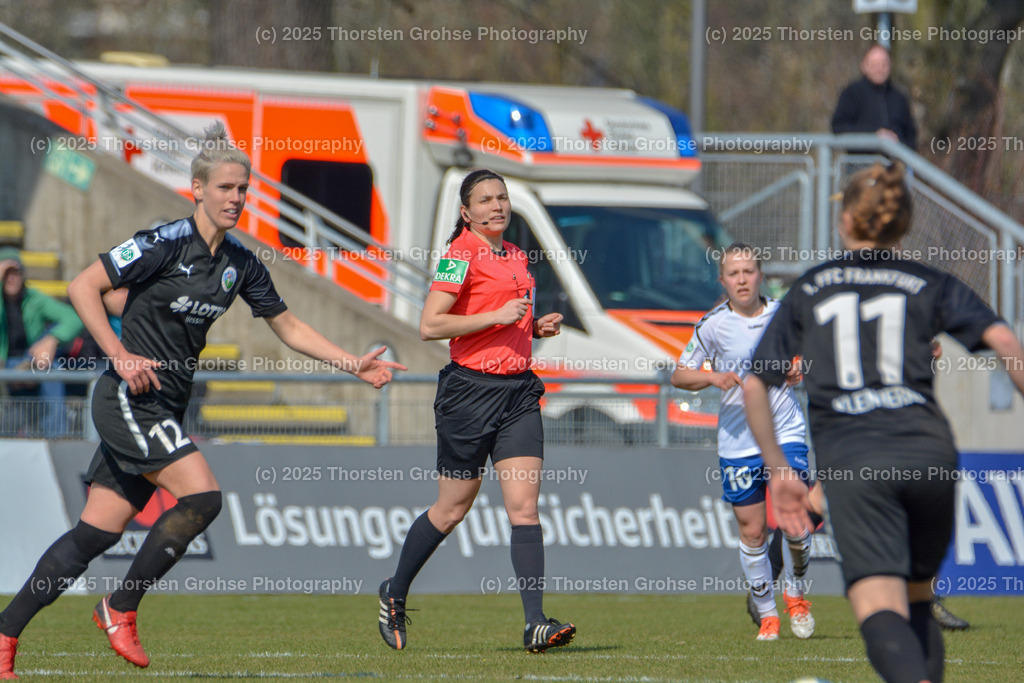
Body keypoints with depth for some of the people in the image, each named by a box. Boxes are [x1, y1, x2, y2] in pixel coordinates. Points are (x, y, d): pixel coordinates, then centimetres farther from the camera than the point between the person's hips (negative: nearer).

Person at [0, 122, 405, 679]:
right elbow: (83, 287, -11)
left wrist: (352, 364, 11)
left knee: (97, 533, 3)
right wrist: (119, 355, -17)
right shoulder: (164, 244, -13)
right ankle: (121, 609, -6)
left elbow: (289, 328, 19)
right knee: (202, 496, -19)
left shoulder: (241, 265, 9)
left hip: (163, 411, 7)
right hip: (129, 401, -7)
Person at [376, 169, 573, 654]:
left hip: (518, 390, 6)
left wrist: (537, 327, 9)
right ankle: (394, 595, 27)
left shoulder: (516, 257, 15)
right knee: (452, 509, 5)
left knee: (524, 505, -7)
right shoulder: (462, 255, -9)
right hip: (471, 390, -6)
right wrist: (497, 316, -18)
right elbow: (429, 325, -16)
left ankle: (536, 624, -14)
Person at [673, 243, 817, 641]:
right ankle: (767, 615, 16)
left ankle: (795, 593, 14)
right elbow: (679, 375, 3)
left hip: (785, 432, 1)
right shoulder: (714, 324, -3)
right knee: (752, 532, 1)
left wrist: (800, 372, -3)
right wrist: (713, 377, -16)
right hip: (738, 441, -1)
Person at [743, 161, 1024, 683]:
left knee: (881, 610, -15)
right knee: (916, 598, 23)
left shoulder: (808, 290, 19)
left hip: (849, 458, -2)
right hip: (928, 452, 2)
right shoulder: (930, 286, 17)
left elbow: (754, 386, 17)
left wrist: (779, 472, 24)